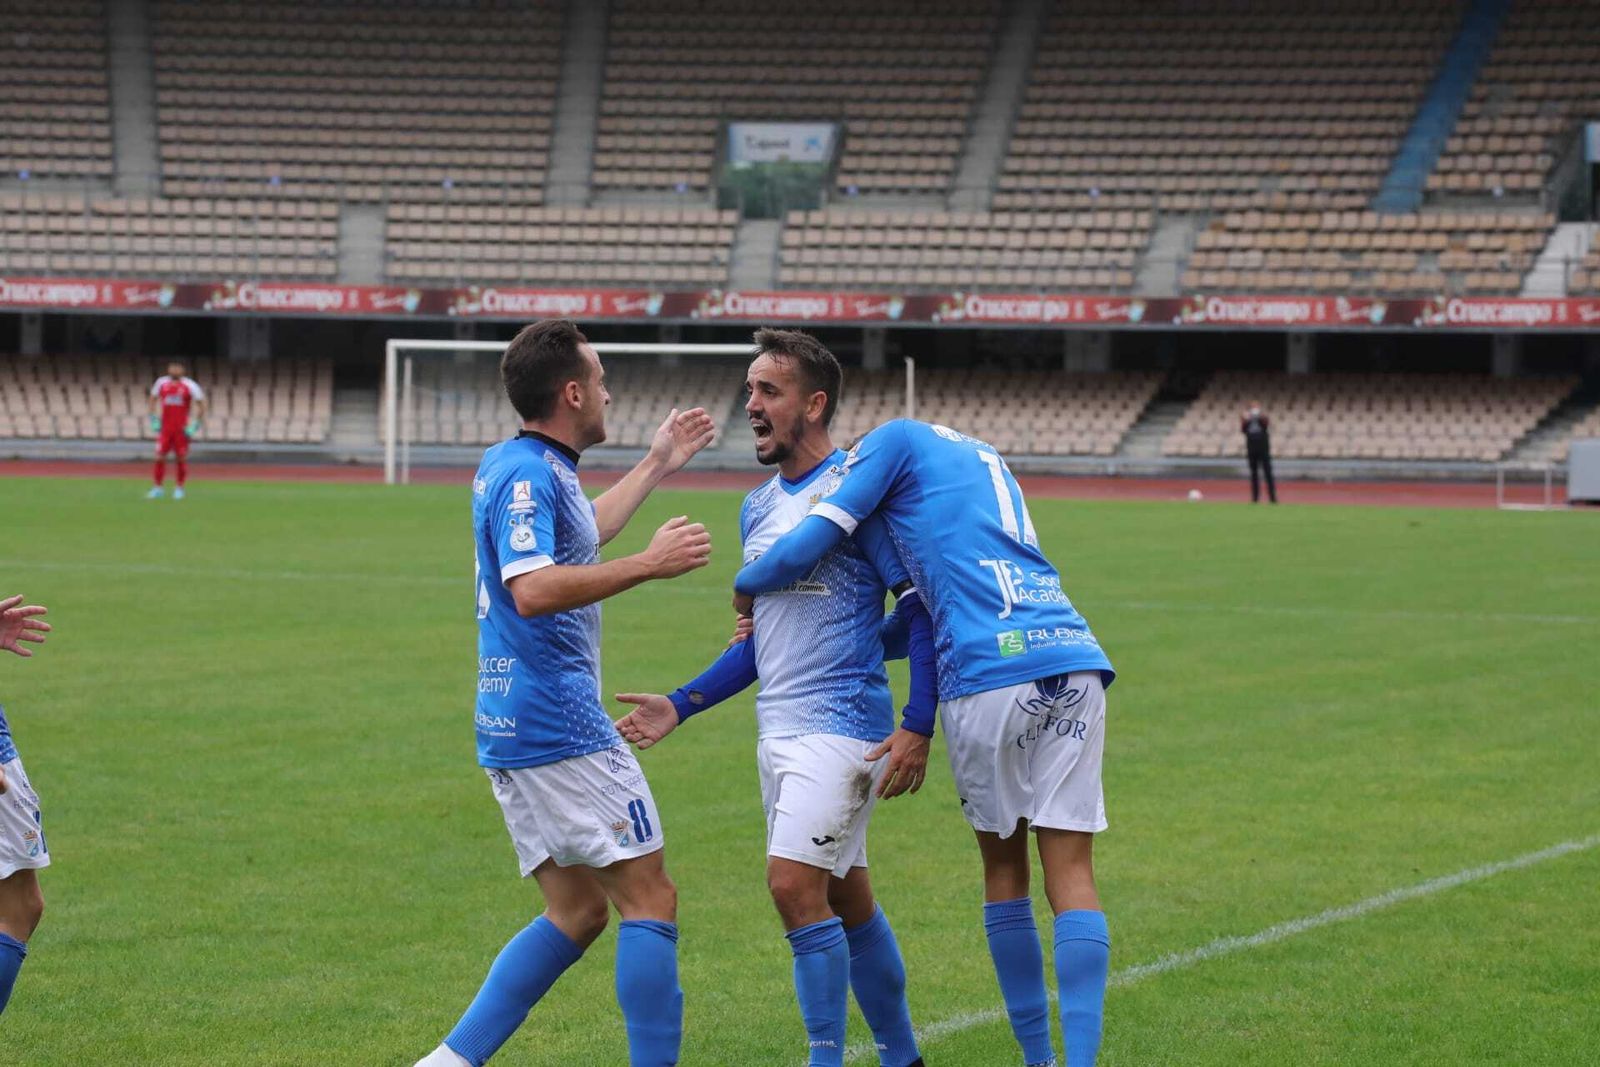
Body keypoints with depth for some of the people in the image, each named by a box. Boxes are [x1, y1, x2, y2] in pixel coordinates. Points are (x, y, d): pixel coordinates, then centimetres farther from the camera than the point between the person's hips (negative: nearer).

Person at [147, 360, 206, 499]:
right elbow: (153, 399, 18)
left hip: (182, 429, -2)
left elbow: (201, 404, -1)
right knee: (159, 457, -4)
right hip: (165, 428, 2)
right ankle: (158, 487, 5)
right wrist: (153, 419, 10)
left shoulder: (190, 386, -5)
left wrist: (195, 425, -6)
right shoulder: (161, 383, 5)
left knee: (181, 458, 2)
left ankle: (180, 488, 13)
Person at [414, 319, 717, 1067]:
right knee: (649, 899, -5)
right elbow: (534, 589, -28)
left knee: (577, 911, 12)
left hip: (511, 726, 10)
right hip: (561, 725, -10)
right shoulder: (527, 474, -14)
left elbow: (578, 538, 37)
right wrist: (648, 565, -26)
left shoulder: (518, 468, 17)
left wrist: (655, 466, 41)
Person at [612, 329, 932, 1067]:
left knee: (795, 885, -16)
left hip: (840, 725, -8)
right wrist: (680, 707, 16)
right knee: (845, 901, 12)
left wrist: (917, 729, -17)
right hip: (778, 730, 8)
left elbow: (921, 609, -10)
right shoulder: (758, 508, 14)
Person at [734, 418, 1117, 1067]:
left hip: (991, 675, -5)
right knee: (1072, 876, 2)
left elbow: (801, 551, 2)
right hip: (1075, 659, 5)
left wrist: (745, 586, 23)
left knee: (1004, 872, 12)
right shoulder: (982, 456, 30)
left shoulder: (894, 440, 9)